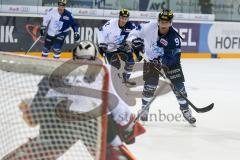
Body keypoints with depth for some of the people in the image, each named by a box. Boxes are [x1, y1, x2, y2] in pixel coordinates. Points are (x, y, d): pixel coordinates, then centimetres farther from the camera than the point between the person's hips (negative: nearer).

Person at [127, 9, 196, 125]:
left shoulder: (174, 37, -27)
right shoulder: (150, 27, -23)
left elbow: (174, 58, -29)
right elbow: (136, 31, -8)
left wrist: (162, 61, -43)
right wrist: (134, 39, -28)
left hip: (169, 61, -1)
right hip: (151, 59, 1)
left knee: (178, 85, -4)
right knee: (149, 86, -6)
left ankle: (186, 111, 11)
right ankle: (144, 110, 15)